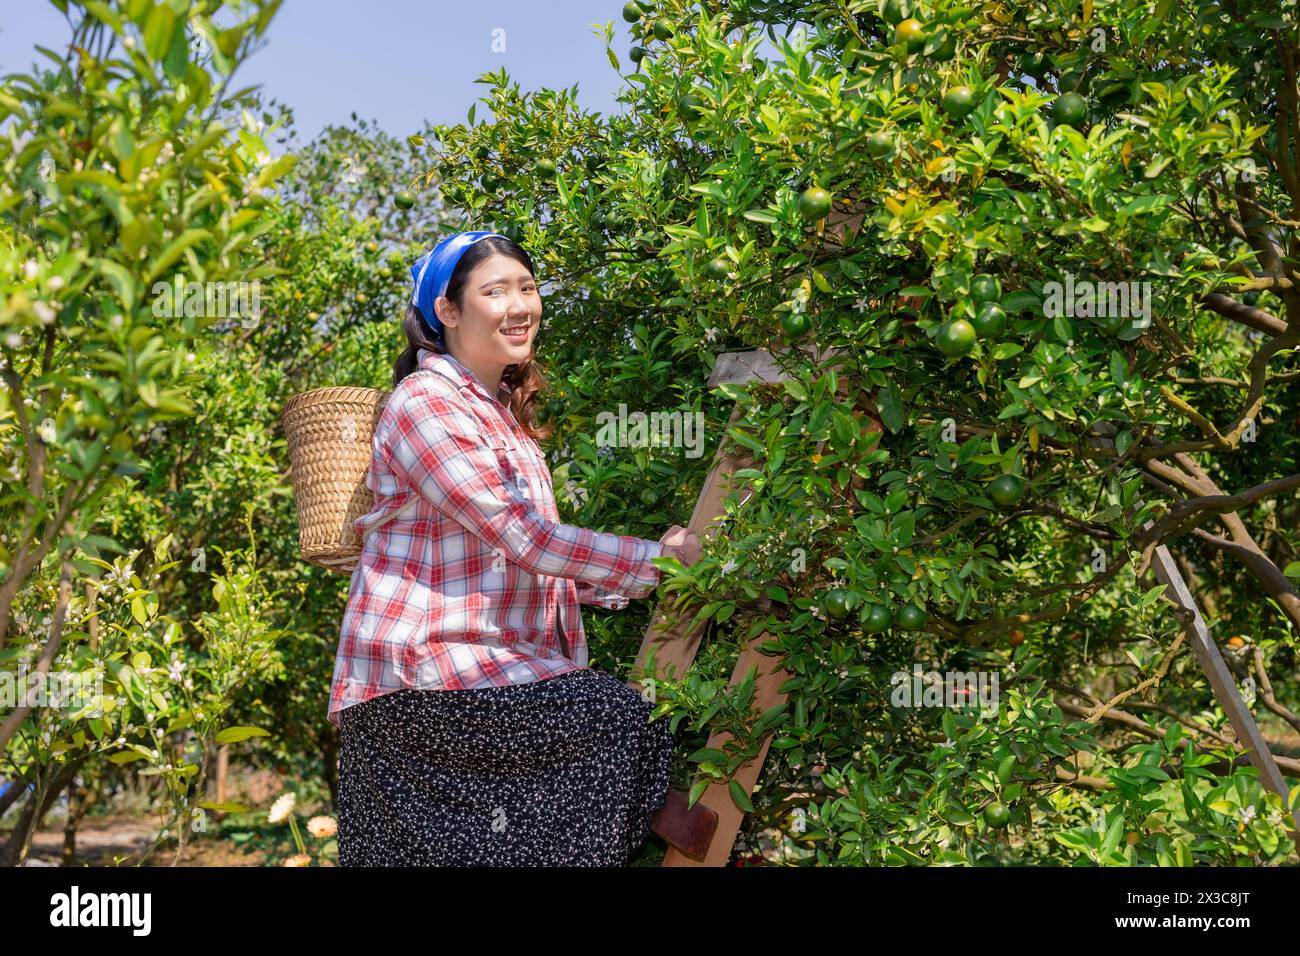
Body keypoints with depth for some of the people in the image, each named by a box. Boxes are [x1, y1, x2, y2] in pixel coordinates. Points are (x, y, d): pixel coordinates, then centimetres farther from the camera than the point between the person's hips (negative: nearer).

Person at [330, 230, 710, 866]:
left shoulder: (500, 410, 18)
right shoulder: (426, 404, -12)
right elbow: (523, 537, -19)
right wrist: (659, 559, -13)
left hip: (495, 666, 9)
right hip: (421, 673, -8)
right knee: (622, 717, -20)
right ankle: (657, 813, 5)